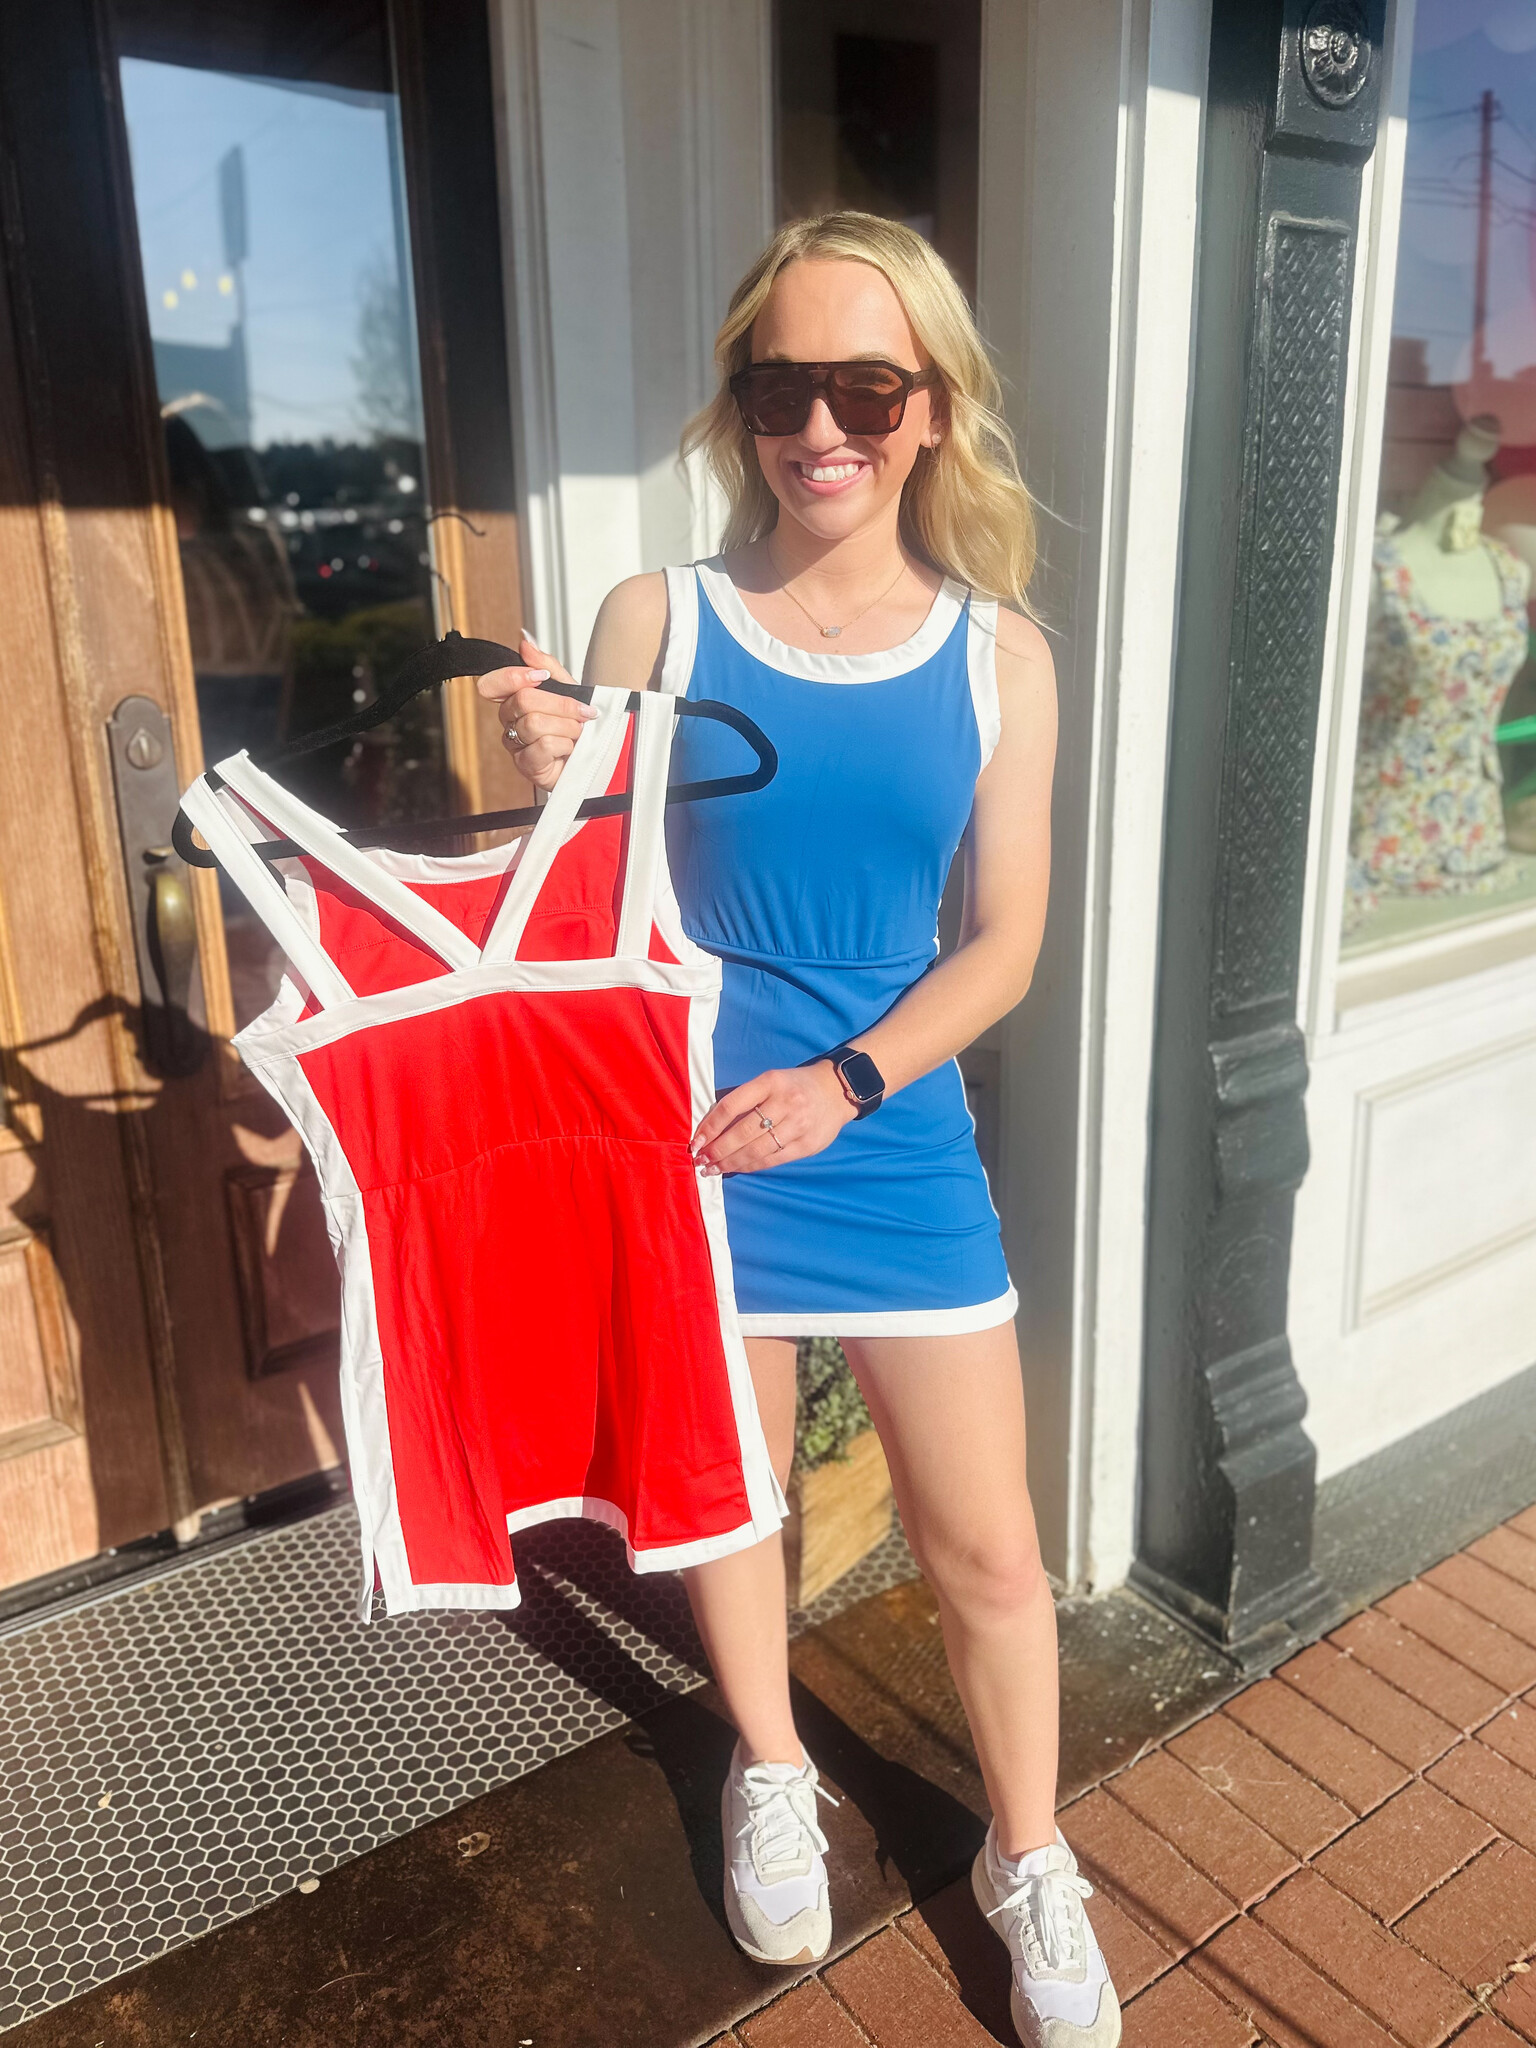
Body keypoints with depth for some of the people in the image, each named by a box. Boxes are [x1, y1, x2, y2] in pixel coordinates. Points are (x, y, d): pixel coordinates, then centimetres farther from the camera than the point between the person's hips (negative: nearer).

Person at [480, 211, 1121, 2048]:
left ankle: (1027, 1861, 38)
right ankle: (771, 1777, 48)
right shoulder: (655, 622, -5)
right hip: (691, 1135, 0)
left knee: (986, 1549, 10)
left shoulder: (997, 653, -2)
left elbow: (1002, 945, -2)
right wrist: (551, 785, -21)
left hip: (899, 1142, 1)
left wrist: (843, 1083, -16)